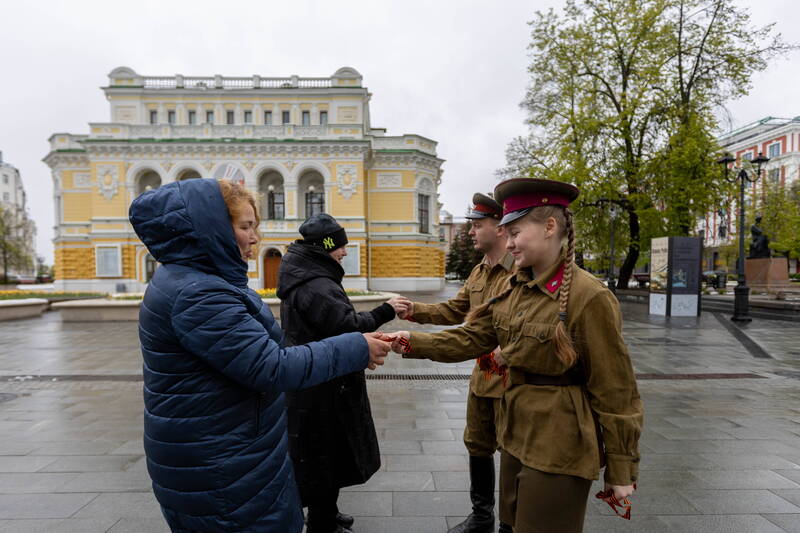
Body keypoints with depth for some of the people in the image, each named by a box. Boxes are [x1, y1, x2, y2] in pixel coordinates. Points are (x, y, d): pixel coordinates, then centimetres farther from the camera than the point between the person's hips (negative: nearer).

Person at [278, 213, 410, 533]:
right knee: (326, 454, 7)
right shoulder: (316, 287, -24)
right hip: (324, 388, -10)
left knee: (320, 453, 23)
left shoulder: (301, 279, 9)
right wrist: (385, 311, -16)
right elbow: (347, 328, -25)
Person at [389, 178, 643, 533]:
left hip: (559, 448, -7)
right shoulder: (514, 288, 2)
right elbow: (472, 336, 2)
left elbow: (614, 391, -15)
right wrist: (414, 343, -10)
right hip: (517, 436, 7)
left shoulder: (589, 297, -20)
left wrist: (622, 470, -8)